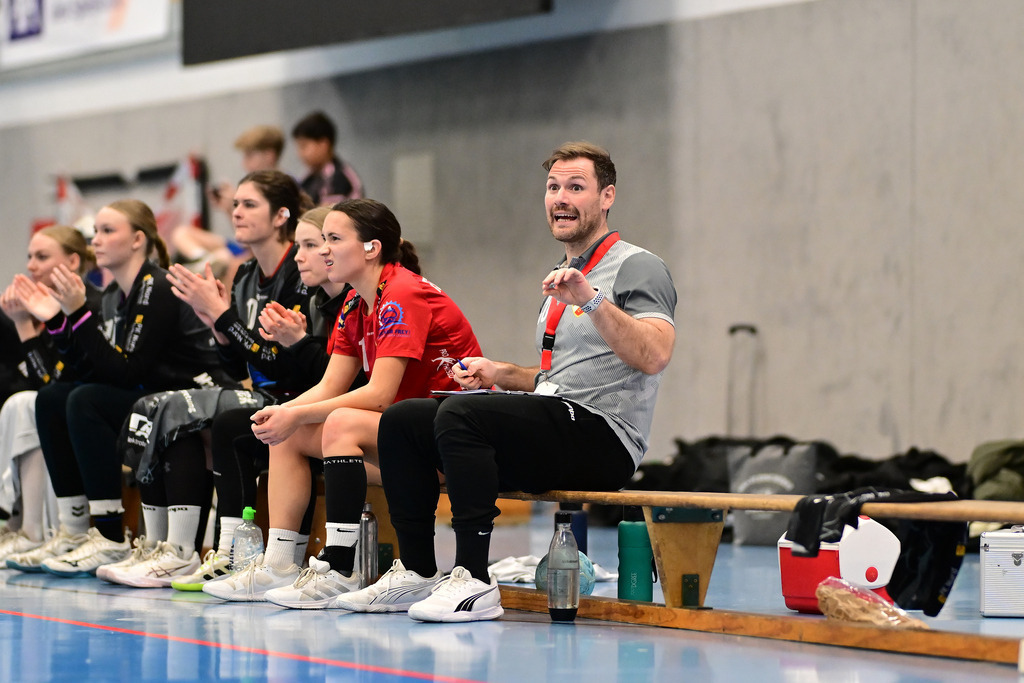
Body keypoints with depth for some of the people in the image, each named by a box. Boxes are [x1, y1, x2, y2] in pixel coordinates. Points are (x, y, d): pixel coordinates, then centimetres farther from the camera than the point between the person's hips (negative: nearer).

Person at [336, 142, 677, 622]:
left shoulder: (637, 267, -4)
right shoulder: (562, 278, 25)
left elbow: (653, 357, -22)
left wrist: (592, 299, -31)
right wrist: (500, 374, 16)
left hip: (603, 437, -9)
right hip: (552, 432, 9)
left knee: (462, 414, -31)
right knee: (402, 420, 0)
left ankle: (474, 580, -30)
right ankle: (417, 573, 1)